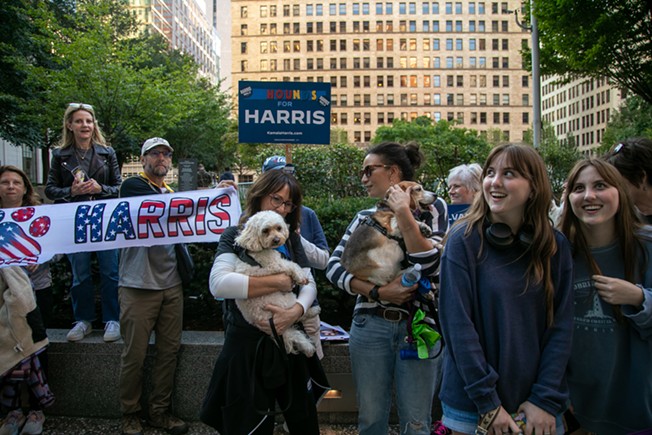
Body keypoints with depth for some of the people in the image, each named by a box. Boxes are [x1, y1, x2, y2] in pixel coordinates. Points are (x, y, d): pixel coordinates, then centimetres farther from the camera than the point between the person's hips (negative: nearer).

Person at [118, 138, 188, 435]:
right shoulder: (133, 186, -2)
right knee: (135, 354, 1)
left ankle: (160, 411, 20)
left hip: (171, 285, 6)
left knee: (169, 350, 7)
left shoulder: (172, 193, 19)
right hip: (139, 285, -5)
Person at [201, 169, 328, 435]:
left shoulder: (291, 239, 9)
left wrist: (295, 312, -20)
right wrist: (277, 282, -20)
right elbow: (218, 283, -22)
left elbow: (309, 283, 1)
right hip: (247, 344, -4)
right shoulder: (235, 236, -5)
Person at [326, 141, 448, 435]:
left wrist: (404, 214, -18)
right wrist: (378, 292, -17)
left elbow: (429, 267, -15)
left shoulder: (432, 207, -1)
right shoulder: (365, 217, 7)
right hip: (370, 325, 3)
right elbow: (333, 266, -4)